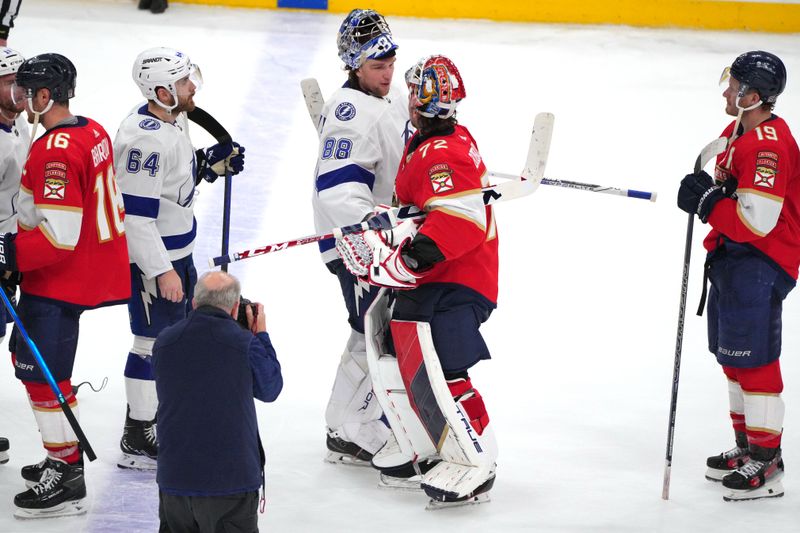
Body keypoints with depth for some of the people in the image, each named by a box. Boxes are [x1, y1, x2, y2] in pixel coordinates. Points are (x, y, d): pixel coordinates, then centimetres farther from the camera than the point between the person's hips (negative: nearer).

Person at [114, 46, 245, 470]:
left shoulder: (174, 118, 4)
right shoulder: (146, 139, -28)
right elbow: (135, 214, -28)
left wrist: (211, 163, 2)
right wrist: (162, 271, -26)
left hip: (177, 249, 10)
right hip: (148, 256, -10)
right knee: (153, 343, -2)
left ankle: (160, 413, 38)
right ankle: (137, 442, 9)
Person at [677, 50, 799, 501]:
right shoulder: (737, 133, 10)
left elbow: (756, 221, -28)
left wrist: (706, 202, -19)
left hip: (761, 264, -11)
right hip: (733, 259, 11)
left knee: (753, 358, -10)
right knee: (732, 355, 18)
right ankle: (747, 446, 31)